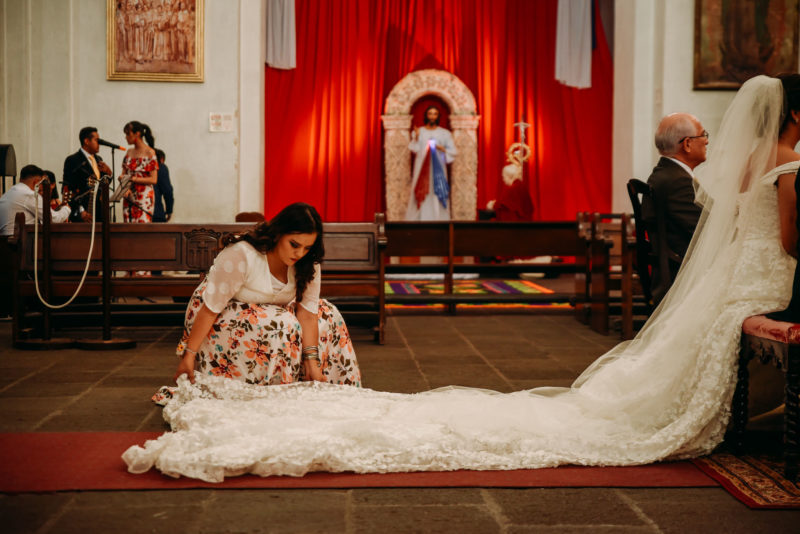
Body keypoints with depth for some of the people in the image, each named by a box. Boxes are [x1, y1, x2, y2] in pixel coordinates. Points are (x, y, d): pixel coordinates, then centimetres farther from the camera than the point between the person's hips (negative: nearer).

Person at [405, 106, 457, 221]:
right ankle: (420, 219, -5)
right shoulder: (419, 132, 8)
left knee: (438, 195, -6)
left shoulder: (444, 133, 8)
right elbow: (414, 149, -5)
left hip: (438, 168, 0)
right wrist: (416, 137, -19)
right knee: (421, 193, -6)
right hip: (422, 168, 0)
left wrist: (443, 149, -9)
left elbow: (454, 152, 7)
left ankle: (439, 219, -5)